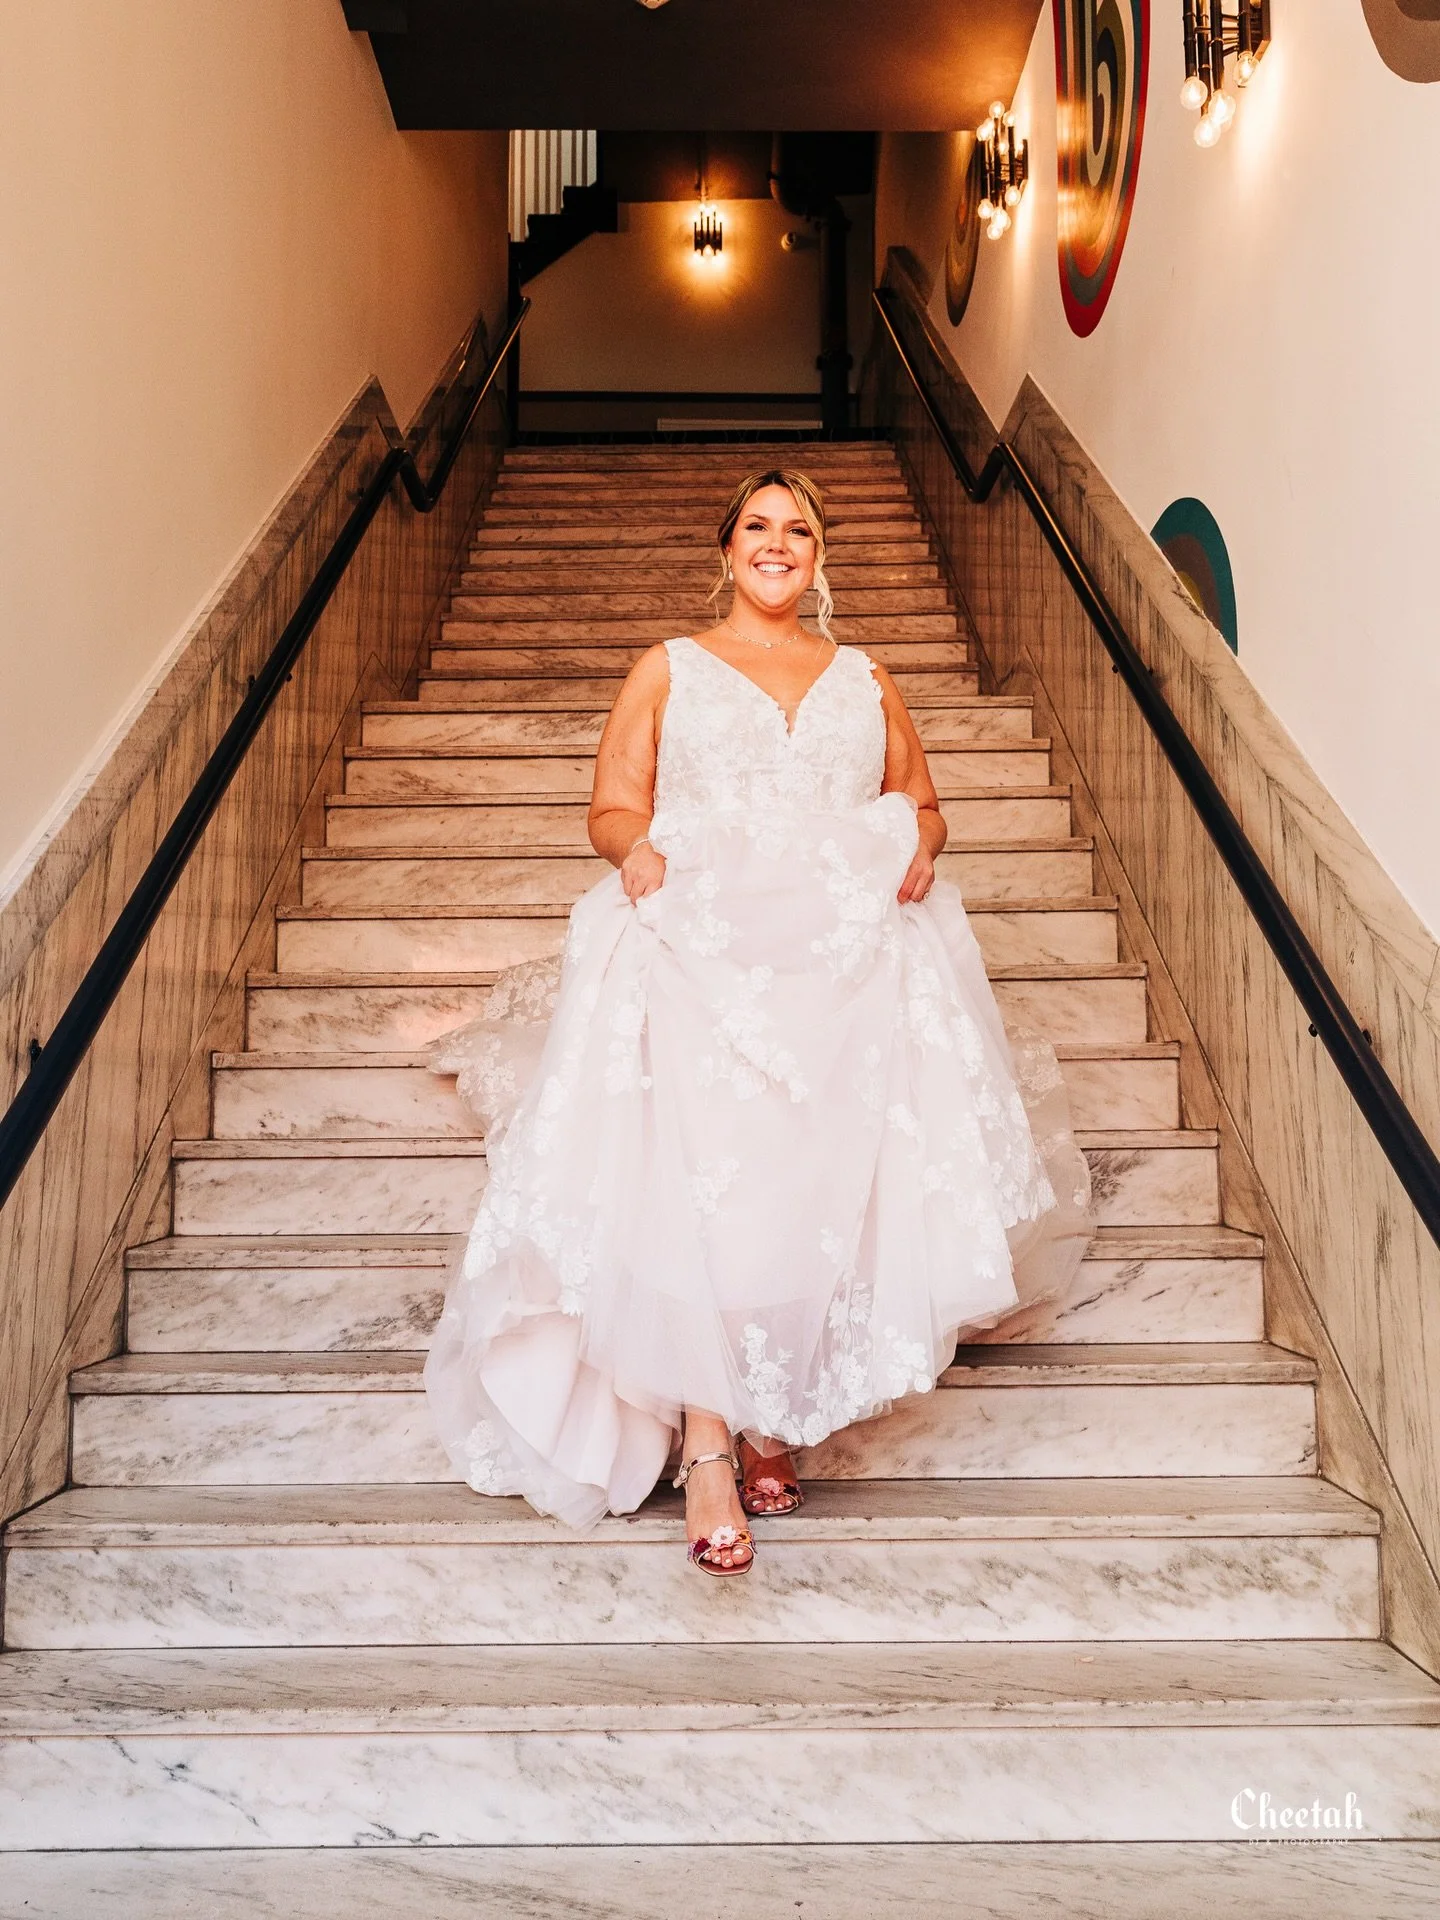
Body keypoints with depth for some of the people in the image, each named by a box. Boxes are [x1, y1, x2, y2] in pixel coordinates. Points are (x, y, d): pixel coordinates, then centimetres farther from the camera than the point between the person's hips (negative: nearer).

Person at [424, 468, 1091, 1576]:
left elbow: (923, 802, 27)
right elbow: (612, 809, 15)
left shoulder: (866, 680, 26)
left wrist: (918, 844, 4)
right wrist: (638, 846, -8)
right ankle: (708, 1440, -22)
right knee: (692, 1160, -24)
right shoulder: (668, 670, 21)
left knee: (839, 1159, -19)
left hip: (850, 948, 2)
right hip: (695, 941, -2)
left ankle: (769, 1411, -4)